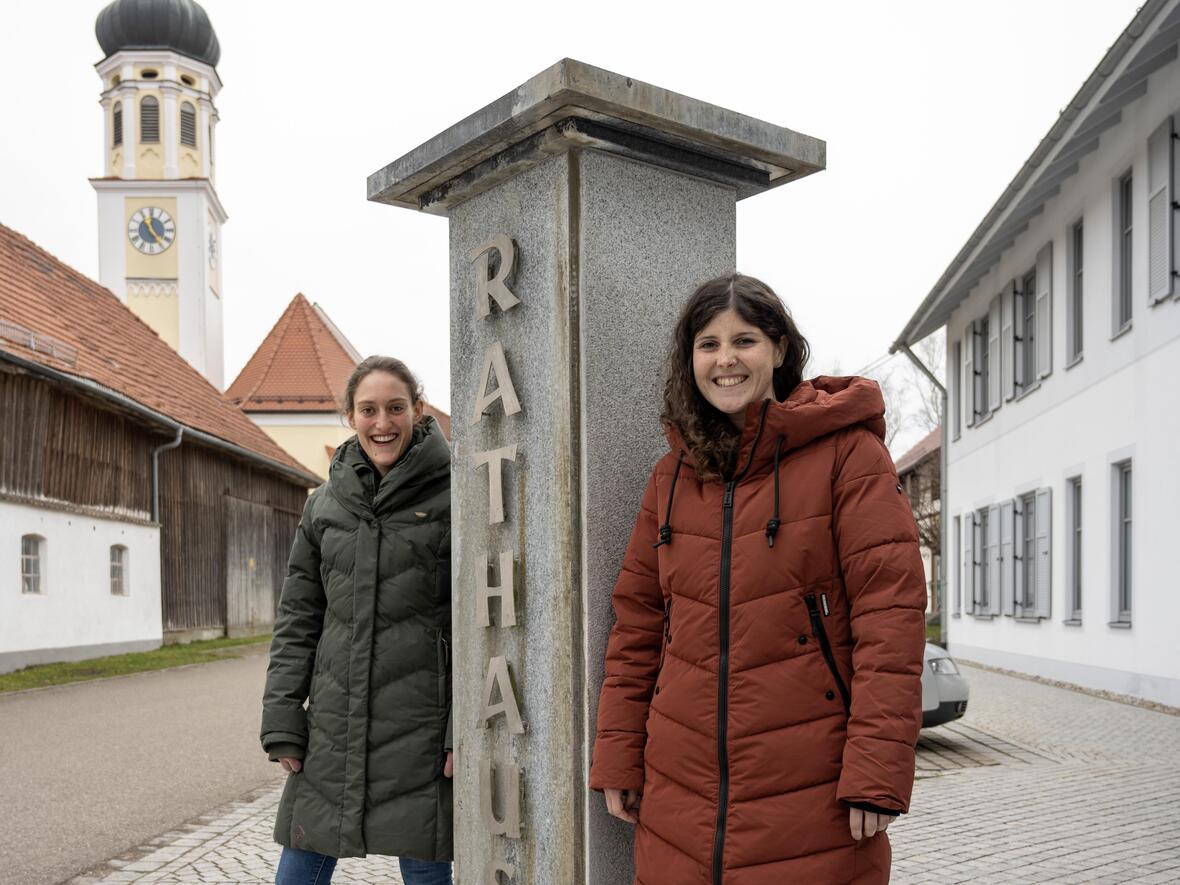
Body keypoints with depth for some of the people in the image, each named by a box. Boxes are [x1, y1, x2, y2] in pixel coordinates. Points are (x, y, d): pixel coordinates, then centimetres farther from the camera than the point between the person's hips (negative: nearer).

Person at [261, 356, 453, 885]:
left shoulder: (451, 495, -4)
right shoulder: (325, 504, 9)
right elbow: (297, 619, 11)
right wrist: (282, 724, 5)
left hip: (420, 722, -4)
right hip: (334, 722, 4)